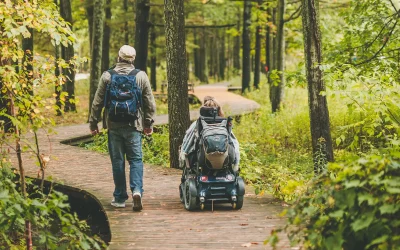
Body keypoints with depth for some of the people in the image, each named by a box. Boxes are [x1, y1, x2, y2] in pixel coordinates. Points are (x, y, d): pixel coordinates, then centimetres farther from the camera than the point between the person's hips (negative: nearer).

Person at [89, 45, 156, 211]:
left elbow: (97, 102, 1)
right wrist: (149, 124, 14)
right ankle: (137, 190, -15)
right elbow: (150, 102, 4)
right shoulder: (141, 76, -1)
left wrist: (93, 123, 10)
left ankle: (120, 198, 11)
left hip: (114, 126, 0)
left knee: (117, 161, 7)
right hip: (134, 126, 0)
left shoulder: (107, 76, -2)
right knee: (135, 159, 5)